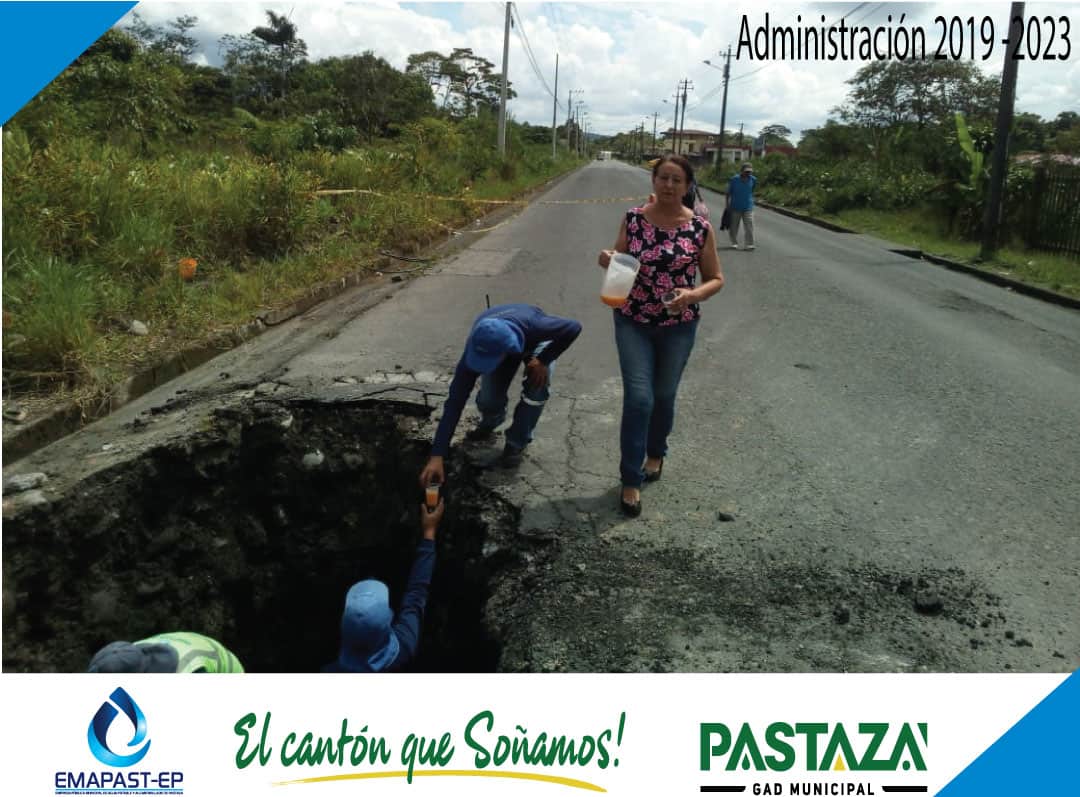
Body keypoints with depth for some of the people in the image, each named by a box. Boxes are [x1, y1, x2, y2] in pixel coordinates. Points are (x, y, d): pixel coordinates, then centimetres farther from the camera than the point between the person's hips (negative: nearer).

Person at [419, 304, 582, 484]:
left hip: (535, 342, -1)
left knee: (538, 385, -28)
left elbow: (574, 327, -29)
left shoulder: (533, 326, -48)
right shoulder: (476, 348, -41)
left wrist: (543, 360, -34)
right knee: (488, 400, -15)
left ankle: (516, 443, -6)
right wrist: (437, 456, -45)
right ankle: (488, 425, 22)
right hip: (500, 346, 1)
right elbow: (455, 401, -40)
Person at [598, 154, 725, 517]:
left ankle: (655, 453, 44)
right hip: (633, 321, 0)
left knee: (664, 395, 17)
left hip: (678, 326, 0)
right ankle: (631, 479, 5)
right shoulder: (633, 218, -4)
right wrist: (607, 262, -17)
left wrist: (693, 295, -20)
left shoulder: (700, 228, -8)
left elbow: (716, 279, 0)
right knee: (638, 397, -8)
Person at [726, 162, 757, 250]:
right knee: (734, 226, 8)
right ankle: (734, 243, 23)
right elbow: (729, 193, 0)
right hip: (735, 207, -1)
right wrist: (728, 205, 0)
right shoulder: (734, 179, -9)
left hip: (748, 207, 1)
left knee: (749, 226, -9)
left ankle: (750, 244, -9)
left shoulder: (753, 180, -2)